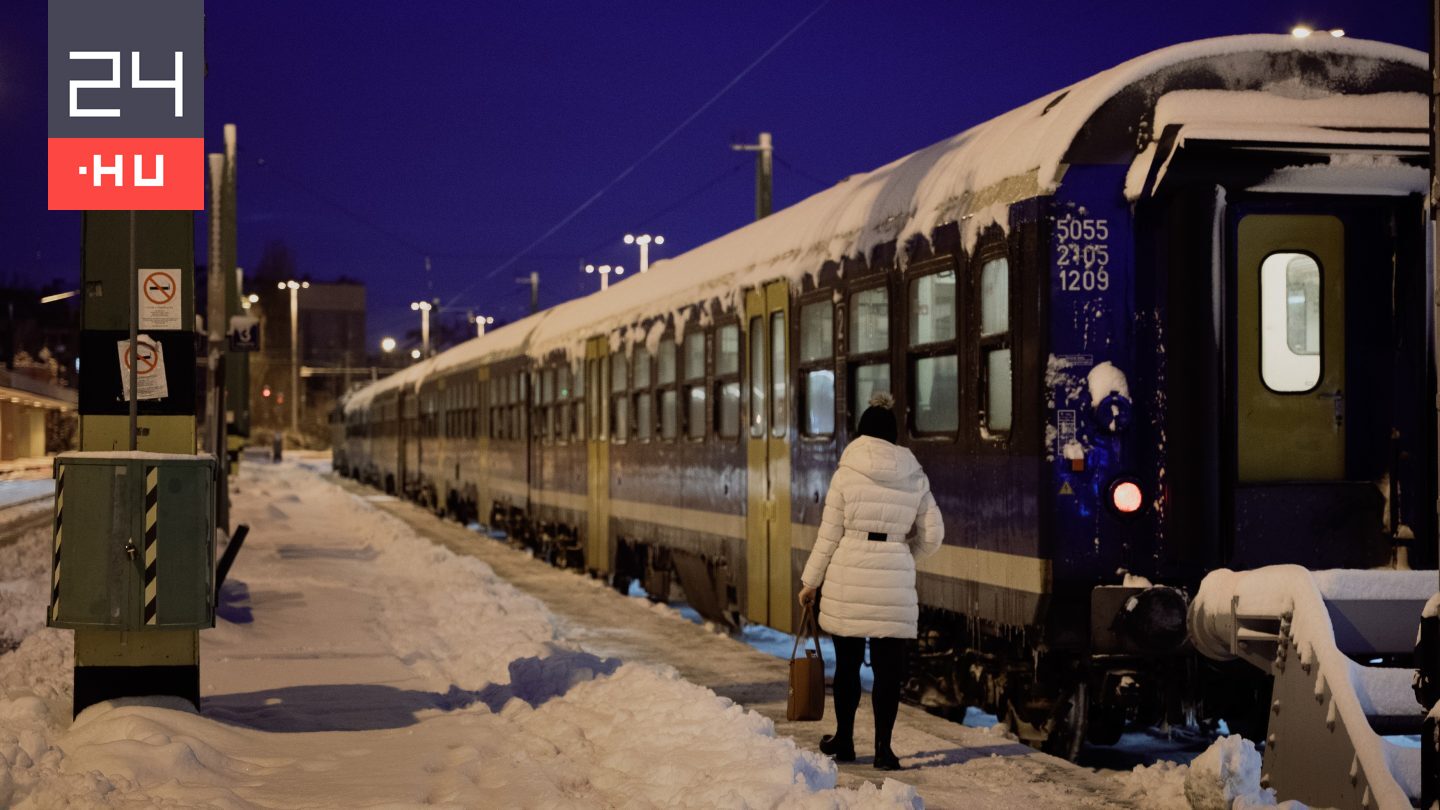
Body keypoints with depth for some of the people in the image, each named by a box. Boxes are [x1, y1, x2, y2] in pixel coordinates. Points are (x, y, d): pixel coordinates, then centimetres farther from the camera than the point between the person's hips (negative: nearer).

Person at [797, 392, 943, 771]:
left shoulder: (847, 474, -4)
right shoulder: (914, 477, 4)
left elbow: (829, 536, -3)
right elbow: (932, 535, 7)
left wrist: (810, 582, 6)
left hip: (848, 579, -1)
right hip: (894, 581, 1)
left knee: (847, 662, 12)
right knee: (888, 667, 5)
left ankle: (844, 740, 22)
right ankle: (883, 748, 5)